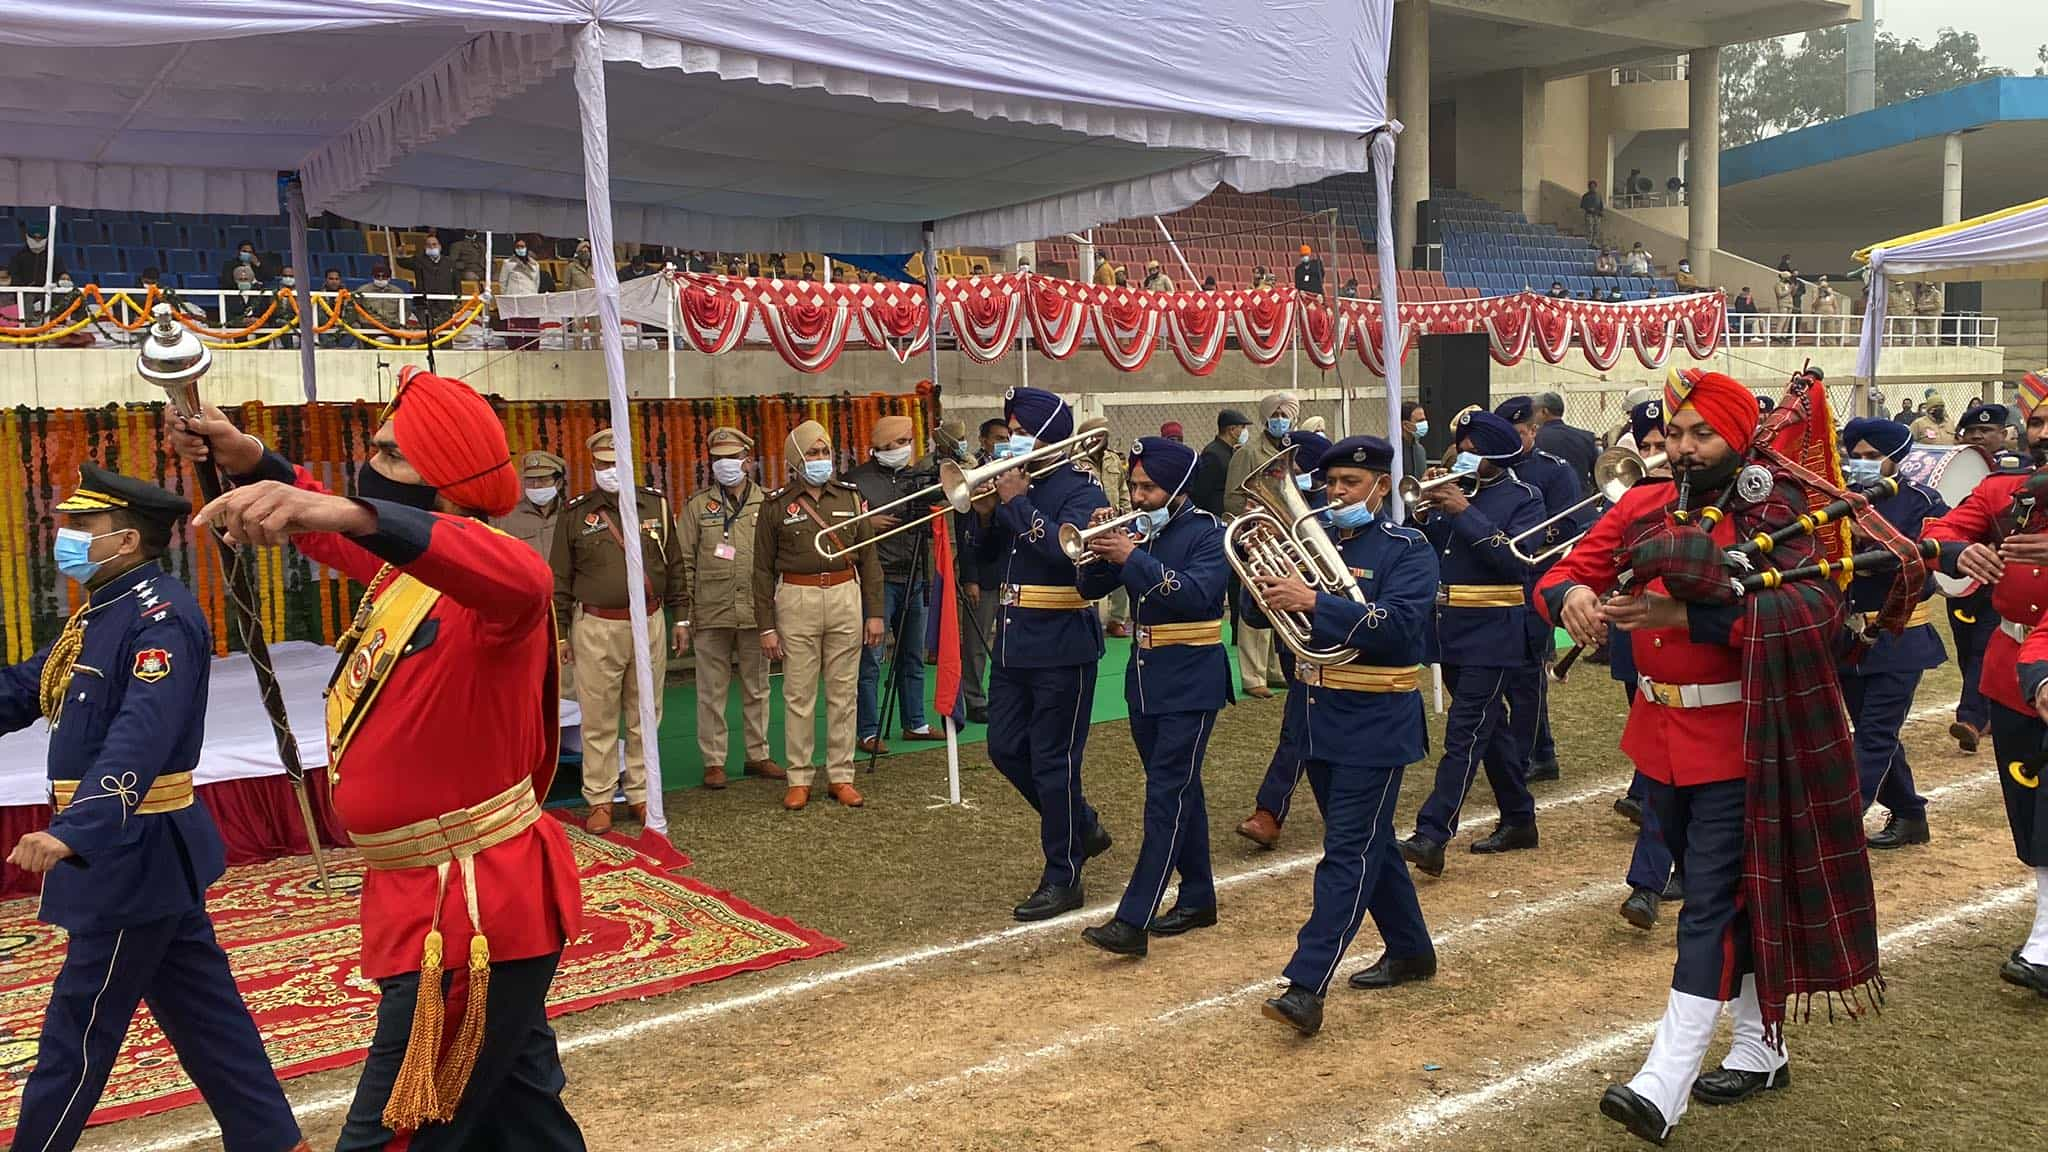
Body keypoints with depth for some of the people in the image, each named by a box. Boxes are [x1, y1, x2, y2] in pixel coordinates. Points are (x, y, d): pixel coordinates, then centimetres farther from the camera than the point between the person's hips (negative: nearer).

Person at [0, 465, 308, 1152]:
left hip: (134, 855, -10)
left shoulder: (161, 617, -19)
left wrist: (73, 831, -42)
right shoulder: (100, 613, 12)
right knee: (200, 1011, 15)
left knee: (79, 1025, 4)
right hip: (138, 855, 10)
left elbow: (141, 736, -32)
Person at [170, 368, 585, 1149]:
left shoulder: (479, 582, -22)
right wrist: (245, 458, 6)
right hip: (433, 898, 10)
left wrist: (352, 515, -60)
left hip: (475, 909, -10)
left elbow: (523, 583, -46)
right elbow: (333, 535, 26)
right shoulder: (399, 568, 7)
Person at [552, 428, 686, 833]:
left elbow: (674, 565, 13)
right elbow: (560, 577, 4)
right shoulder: (575, 513, 2)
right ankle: (600, 800, 12)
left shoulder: (655, 504, 8)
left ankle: (642, 794, 19)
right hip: (596, 628, -2)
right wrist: (559, 632, 2)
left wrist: (680, 616, 12)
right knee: (599, 720, 2)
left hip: (648, 623, 2)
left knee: (645, 718, 9)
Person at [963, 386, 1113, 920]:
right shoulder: (1015, 482, 10)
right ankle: (1083, 827, 33)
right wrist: (985, 509, -5)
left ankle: (1062, 878, 12)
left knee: (1053, 761, -1)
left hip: (1061, 648, -8)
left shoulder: (1080, 491, -11)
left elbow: (1064, 549, -29)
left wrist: (1016, 502, -22)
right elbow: (984, 553, 13)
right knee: (1006, 749, 13)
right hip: (1013, 644, 8)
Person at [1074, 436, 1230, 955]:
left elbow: (1197, 593, -26)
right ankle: (1198, 898, 28)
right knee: (1180, 791, 16)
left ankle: (1133, 921, -14)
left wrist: (1131, 558, -27)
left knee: (1167, 796, -10)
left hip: (1191, 683, -7)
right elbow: (1089, 587, 7)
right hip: (1145, 678, 7)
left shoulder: (1207, 533, -10)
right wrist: (1100, 548, -12)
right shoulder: (1138, 531, 8)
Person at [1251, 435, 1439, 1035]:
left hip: (1374, 725, -7)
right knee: (1368, 844, 18)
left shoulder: (1408, 549, -8)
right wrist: (1264, 580, -16)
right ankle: (1410, 951, 35)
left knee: (1348, 852, -8)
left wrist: (1313, 603, -31)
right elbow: (1259, 607, 6)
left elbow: (1399, 627, -24)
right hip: (1320, 718, 7)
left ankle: (1307, 986, -12)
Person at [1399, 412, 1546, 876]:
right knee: (1490, 729, 16)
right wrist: (1423, 516, -11)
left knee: (1464, 735, -10)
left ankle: (1431, 836, -14)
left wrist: (1466, 513, -21)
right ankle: (1519, 820, 30)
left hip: (1492, 636, -7)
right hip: (1451, 631, 7)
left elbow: (1516, 560, -20)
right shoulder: (1450, 490, 11)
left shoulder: (1522, 498, -4)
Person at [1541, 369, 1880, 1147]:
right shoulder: (1641, 510, 3)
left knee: (1711, 904, -7)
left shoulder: (1775, 515, -10)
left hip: (1737, 740, -6)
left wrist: (1688, 616, -31)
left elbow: (1818, 608, -23)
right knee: (1727, 894, 17)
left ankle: (1663, 1088, -7)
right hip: (1661, 734, 6)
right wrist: (1573, 594, -25)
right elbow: (1560, 575, 0)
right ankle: (1758, 1053, 32)